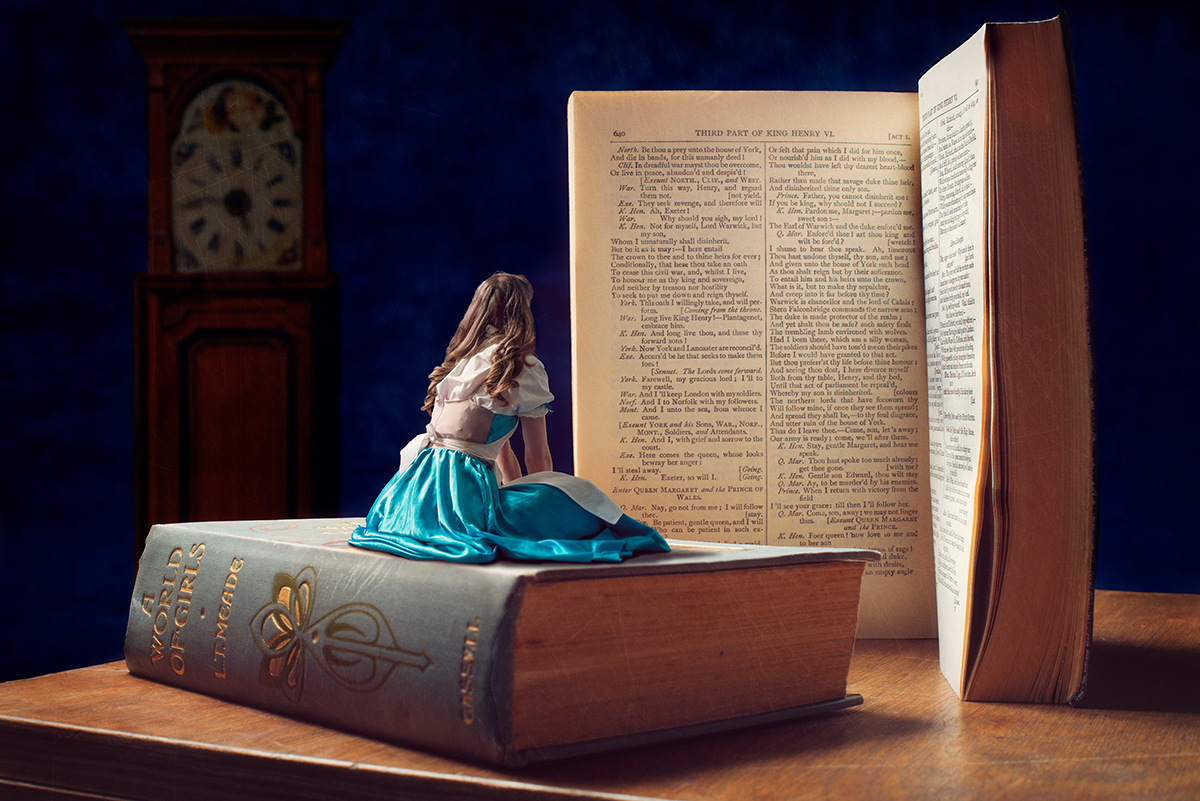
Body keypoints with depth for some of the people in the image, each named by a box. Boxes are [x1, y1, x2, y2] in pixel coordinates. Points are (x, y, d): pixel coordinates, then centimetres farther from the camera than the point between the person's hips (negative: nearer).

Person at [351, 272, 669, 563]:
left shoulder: (461, 361, 21)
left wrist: (522, 499, 32)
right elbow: (537, 458, 5)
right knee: (581, 496, -7)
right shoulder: (525, 368, -2)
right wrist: (541, 507, 19)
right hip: (463, 488, -8)